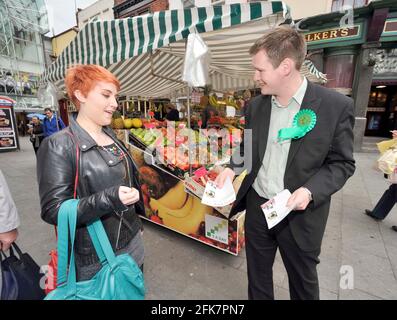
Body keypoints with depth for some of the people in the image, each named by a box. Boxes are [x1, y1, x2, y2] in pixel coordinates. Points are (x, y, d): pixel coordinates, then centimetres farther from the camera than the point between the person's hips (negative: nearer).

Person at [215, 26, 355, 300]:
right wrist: (232, 168, -7)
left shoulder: (337, 106, -12)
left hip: (301, 213, -3)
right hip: (257, 205, 4)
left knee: (303, 280, 22)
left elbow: (342, 163, -6)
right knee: (257, 273, 23)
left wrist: (311, 191, -22)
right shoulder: (256, 106, 1)